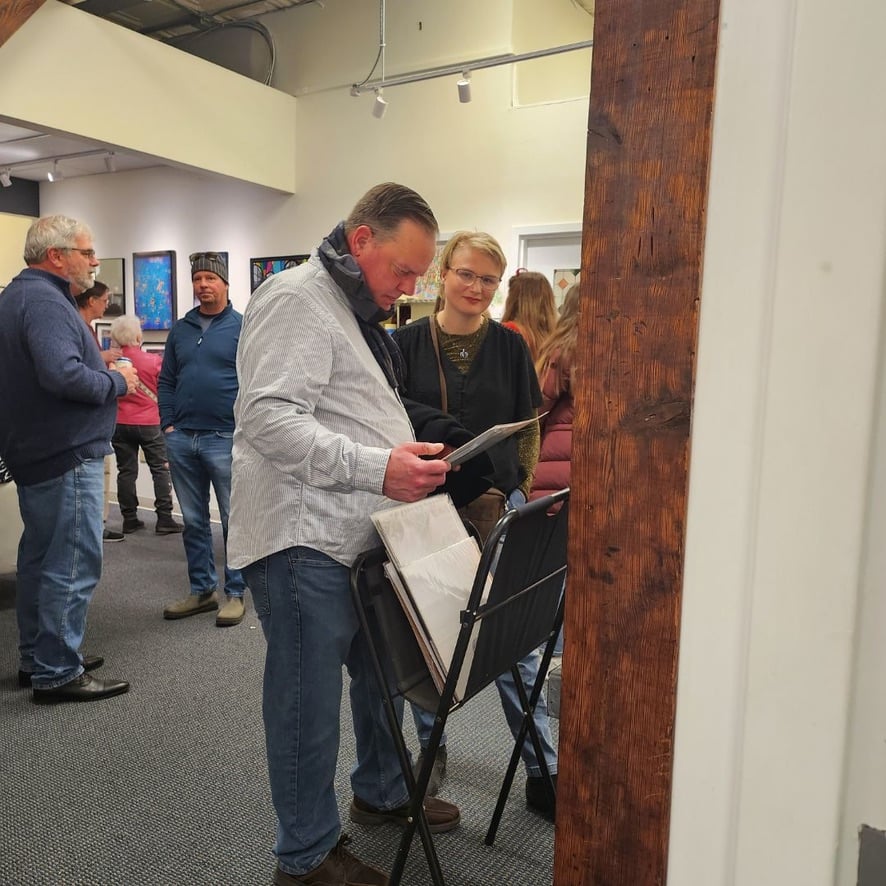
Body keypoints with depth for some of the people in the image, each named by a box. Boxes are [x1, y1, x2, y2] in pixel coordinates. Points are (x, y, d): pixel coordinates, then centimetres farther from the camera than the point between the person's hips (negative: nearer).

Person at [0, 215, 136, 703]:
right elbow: (63, 373, -32)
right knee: (72, 566, -3)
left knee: (39, 558, 18)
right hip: (67, 456, -11)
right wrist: (117, 381, -16)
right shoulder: (44, 301, -18)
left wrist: (105, 374, 11)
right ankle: (57, 674, 7)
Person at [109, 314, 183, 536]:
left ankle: (129, 520, 12)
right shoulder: (154, 361, -11)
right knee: (161, 469, 5)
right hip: (150, 423, -2)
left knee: (126, 471, 8)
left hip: (120, 424, 3)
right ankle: (164, 520, 3)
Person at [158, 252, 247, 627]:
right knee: (193, 521, 12)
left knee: (234, 520, 3)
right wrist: (168, 425, 5)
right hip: (182, 440, 5)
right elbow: (166, 381, 15)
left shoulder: (243, 327, -1)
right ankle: (202, 590, 23)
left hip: (225, 439, -5)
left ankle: (235, 593, 13)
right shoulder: (180, 329, 13)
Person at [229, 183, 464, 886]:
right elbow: (267, 417, -25)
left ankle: (381, 793, 43)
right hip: (304, 542, -10)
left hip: (361, 537, 10)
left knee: (383, 674, 21)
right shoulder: (297, 299, -13)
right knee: (310, 701, 3)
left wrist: (409, 456, 11)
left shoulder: (360, 313, 20)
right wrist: (376, 468, -28)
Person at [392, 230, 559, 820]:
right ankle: (432, 751, 33)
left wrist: (515, 490, -4)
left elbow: (528, 430, 7)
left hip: (499, 511, 0)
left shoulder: (510, 346, 4)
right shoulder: (407, 342, 1)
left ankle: (544, 771, 18)